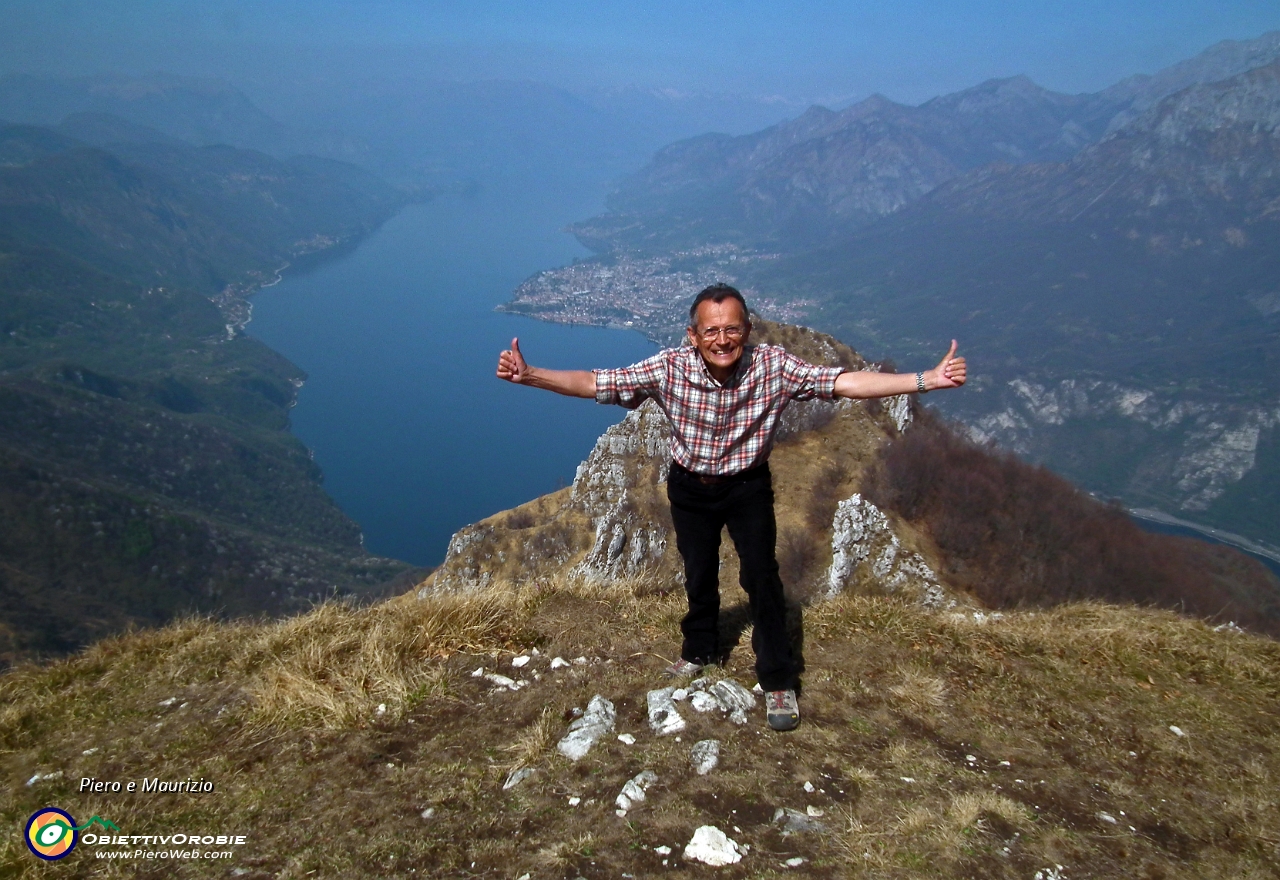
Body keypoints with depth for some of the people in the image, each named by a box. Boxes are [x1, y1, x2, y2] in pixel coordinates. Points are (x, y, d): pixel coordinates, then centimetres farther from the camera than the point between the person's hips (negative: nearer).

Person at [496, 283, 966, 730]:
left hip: (749, 487, -1)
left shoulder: (774, 365, -24)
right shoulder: (669, 368, -24)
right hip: (690, 488, 1)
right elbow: (596, 383, -24)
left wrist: (926, 379, -38)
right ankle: (699, 649, 43)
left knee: (761, 577, -1)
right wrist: (529, 376, -35)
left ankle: (779, 679, 16)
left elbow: (845, 382, -29)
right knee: (699, 574, 18)